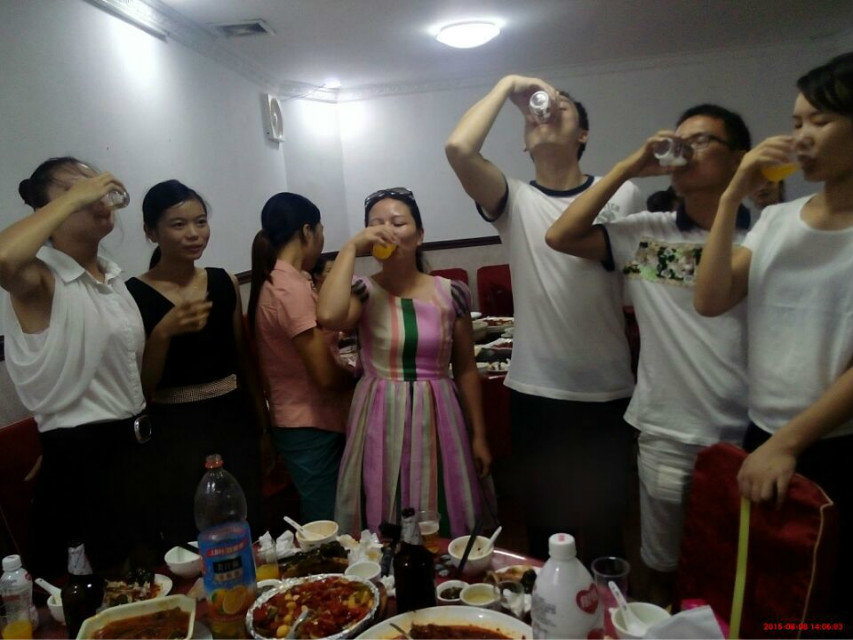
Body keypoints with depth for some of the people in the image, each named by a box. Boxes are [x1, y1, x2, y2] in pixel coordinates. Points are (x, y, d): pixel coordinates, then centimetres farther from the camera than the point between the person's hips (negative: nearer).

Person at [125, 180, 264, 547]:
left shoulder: (224, 282, 4)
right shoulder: (133, 295, -7)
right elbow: (141, 387, -7)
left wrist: (261, 424, 12)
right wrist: (163, 333, -22)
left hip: (234, 421, 4)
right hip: (175, 432, -3)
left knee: (250, 533, 9)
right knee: (188, 544, 5)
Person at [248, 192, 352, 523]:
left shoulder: (275, 281, 8)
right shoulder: (292, 289, -21)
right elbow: (326, 375, -21)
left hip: (296, 420, 9)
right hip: (313, 427, -9)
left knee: (322, 526, 19)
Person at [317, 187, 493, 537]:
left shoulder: (451, 293, 1)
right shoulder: (363, 292, -2)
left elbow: (466, 370, 7)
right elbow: (329, 316, -27)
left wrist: (479, 435, 7)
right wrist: (351, 248, -17)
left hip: (437, 422, 1)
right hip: (381, 425, -1)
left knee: (446, 529, 11)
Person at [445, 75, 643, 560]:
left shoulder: (623, 196, 2)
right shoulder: (515, 200, -1)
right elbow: (459, 149, -18)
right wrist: (508, 87, -5)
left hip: (609, 391, 1)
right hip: (537, 392, 0)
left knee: (605, 526, 16)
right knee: (546, 524, 16)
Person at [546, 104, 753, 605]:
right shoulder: (646, 234, 0)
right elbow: (561, 237, -11)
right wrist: (630, 167, -9)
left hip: (751, 436, 0)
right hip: (667, 437, 0)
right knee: (666, 568, 18)